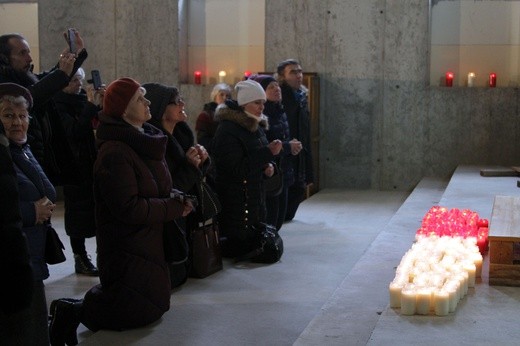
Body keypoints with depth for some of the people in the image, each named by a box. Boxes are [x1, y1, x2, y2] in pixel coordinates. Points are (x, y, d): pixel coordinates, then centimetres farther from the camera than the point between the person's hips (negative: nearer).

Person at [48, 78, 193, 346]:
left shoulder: (146, 141, 9)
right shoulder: (115, 152, -22)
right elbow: (129, 208, -26)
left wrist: (177, 199, -4)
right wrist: (175, 207, -18)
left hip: (151, 244, 9)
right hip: (127, 251, -9)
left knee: (157, 303, 17)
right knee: (143, 313, -6)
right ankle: (73, 311, 5)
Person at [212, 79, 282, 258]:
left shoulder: (256, 126, 13)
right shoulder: (227, 131, -16)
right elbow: (238, 169, -21)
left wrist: (267, 166, 3)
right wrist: (269, 152, -23)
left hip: (255, 197, 9)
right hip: (236, 201, -9)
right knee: (242, 245, -10)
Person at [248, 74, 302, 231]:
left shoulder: (280, 112, 12)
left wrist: (292, 145, -1)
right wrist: (287, 147, -17)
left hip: (283, 171, 9)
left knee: (280, 216, 12)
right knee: (270, 217, -4)